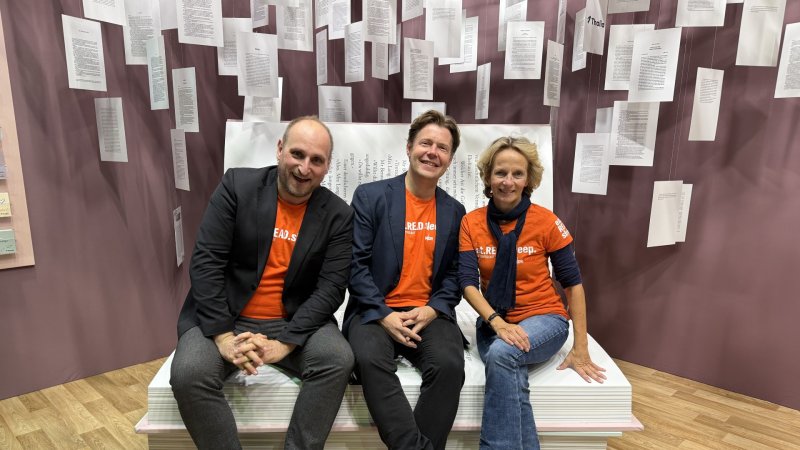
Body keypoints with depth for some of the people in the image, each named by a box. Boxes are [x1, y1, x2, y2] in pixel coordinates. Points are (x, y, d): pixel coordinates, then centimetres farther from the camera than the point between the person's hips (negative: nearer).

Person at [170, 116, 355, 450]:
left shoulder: (338, 215, -4)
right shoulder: (237, 185, -6)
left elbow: (330, 289, -9)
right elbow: (205, 262, -10)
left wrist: (284, 343, -21)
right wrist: (223, 336, -19)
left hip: (294, 323, 1)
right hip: (225, 319, 0)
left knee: (338, 359, -25)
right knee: (188, 373, -26)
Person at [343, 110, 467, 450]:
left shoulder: (454, 211, 11)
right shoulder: (370, 196, 0)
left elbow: (455, 273, 10)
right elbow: (356, 263, -5)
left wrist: (431, 310, -9)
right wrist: (384, 316, -14)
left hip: (429, 315, 2)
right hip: (375, 311, -2)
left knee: (449, 365, -27)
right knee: (370, 359, -32)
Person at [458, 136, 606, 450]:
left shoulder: (546, 222, -9)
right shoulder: (471, 223, -3)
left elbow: (572, 283, -4)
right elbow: (468, 283, -9)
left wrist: (580, 348, -6)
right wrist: (498, 323, -26)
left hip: (543, 318, -1)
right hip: (494, 324, 2)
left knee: (501, 354, -33)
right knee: (511, 379, -31)